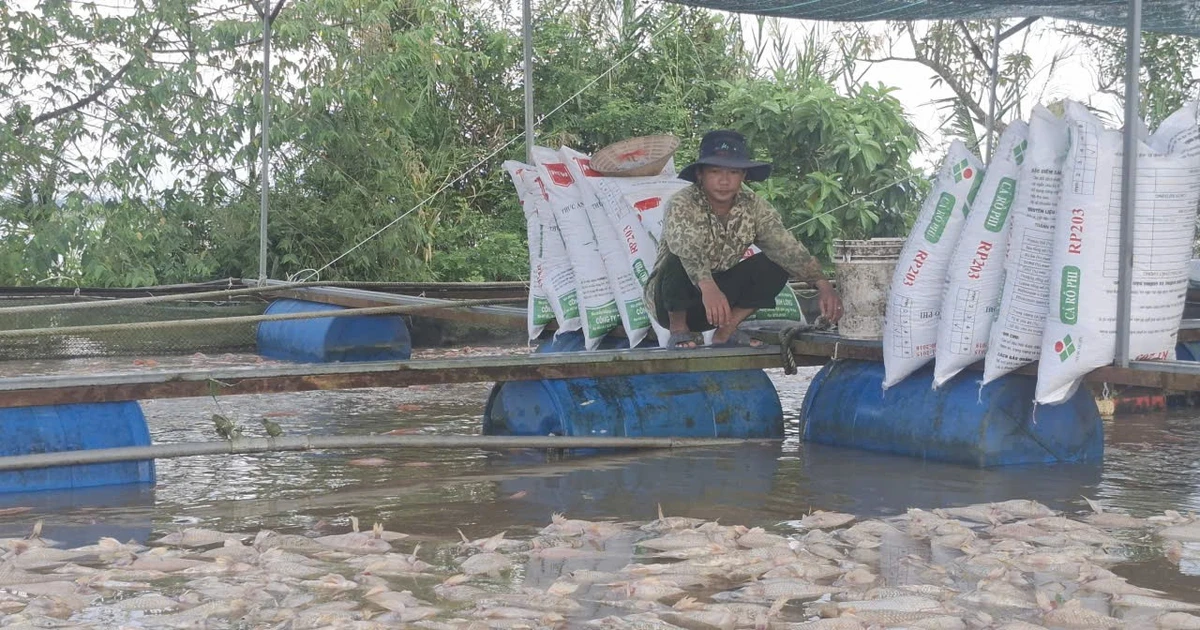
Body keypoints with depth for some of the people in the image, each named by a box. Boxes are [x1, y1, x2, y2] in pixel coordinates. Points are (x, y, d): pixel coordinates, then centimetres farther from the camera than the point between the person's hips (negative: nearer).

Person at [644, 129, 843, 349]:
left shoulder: (754, 207, -8)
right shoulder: (681, 205, -22)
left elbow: (786, 246, -20)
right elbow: (686, 248, -43)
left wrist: (821, 283, -37)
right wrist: (708, 287, -62)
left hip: (719, 290, 5)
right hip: (671, 302, -5)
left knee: (775, 265, -14)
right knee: (679, 263, -35)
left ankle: (726, 332, -3)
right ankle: (679, 331, -11)